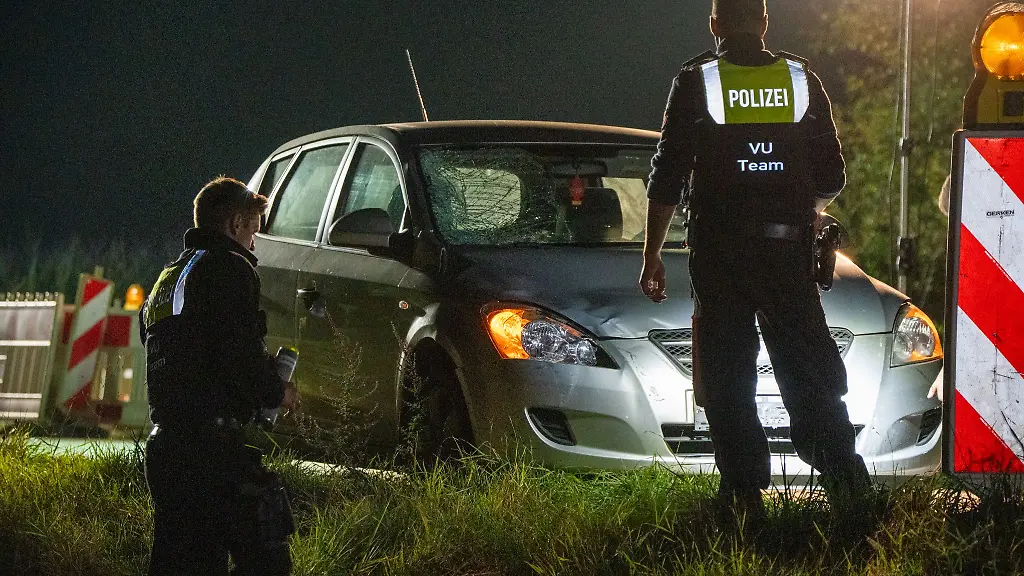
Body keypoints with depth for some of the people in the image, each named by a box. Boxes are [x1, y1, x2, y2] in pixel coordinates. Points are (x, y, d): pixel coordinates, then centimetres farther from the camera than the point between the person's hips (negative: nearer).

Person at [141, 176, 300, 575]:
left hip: (165, 446, 9)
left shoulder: (167, 278, 24)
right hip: (214, 444, -9)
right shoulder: (228, 268, -5)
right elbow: (238, 352, -17)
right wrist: (276, 392, 0)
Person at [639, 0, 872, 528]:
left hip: (719, 251, -2)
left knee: (727, 377, 2)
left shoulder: (695, 84, -3)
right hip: (788, 248, 2)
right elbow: (831, 177, 8)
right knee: (808, 369, 9)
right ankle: (841, 470, -3)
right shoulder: (802, 81, 5)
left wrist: (652, 253, 5)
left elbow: (667, 177, -3)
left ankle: (744, 490, -2)